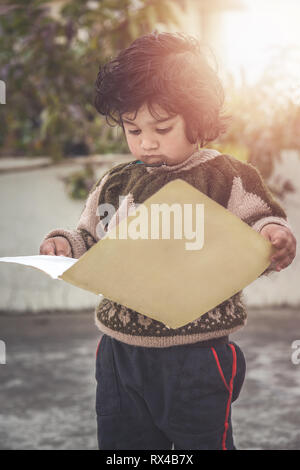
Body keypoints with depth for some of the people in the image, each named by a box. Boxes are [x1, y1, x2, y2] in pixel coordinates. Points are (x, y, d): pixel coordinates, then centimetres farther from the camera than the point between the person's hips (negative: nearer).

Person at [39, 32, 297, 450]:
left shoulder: (225, 177, -7)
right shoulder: (115, 184, 8)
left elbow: (263, 225, -8)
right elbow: (91, 239, 19)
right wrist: (65, 244, -1)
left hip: (194, 356, -5)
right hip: (120, 353, 5)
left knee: (204, 439, 8)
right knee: (119, 443, 18)